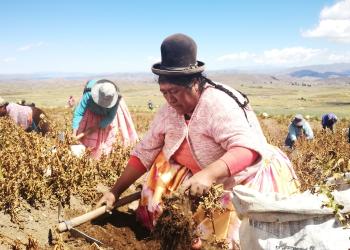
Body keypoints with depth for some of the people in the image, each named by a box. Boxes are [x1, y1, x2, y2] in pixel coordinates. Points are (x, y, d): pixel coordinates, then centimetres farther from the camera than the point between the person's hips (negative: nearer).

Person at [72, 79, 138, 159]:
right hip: (92, 115, 0)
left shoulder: (116, 99, -38)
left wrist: (96, 127, -34)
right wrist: (75, 131, -45)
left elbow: (110, 117, -28)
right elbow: (78, 112, -37)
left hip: (106, 116, 0)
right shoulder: (89, 95, -41)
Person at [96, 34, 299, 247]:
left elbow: (247, 149, -36)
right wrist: (115, 192, -3)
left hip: (254, 181, -7)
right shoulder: (169, 112, -5)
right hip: (218, 188, 7)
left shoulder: (218, 103, -26)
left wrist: (208, 174, -50)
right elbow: (143, 154, 0)